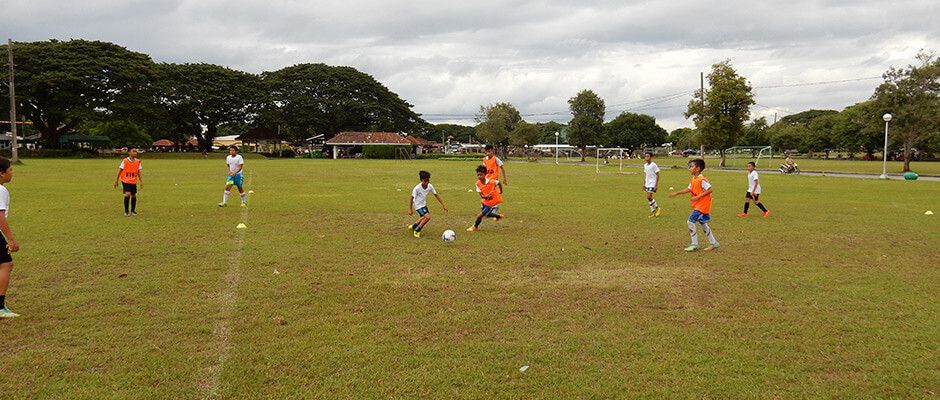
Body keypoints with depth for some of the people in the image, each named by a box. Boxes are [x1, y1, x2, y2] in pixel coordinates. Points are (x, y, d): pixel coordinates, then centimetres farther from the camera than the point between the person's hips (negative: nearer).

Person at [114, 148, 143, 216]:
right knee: (127, 194, -18)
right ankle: (126, 211, -4)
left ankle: (133, 211, 24)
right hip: (126, 181, -4)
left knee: (133, 195, 7)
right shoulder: (125, 161, -8)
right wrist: (116, 181, 1)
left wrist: (141, 181, 9)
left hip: (134, 181, 4)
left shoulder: (138, 161, 4)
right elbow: (120, 171, -2)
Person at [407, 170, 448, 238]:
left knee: (423, 218, 24)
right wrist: (410, 209, -14)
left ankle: (413, 226, 49)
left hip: (424, 204, 7)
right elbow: (412, 198, -18)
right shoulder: (417, 188, -28)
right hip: (418, 205, -7)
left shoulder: (430, 186, -15)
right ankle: (417, 231, -4)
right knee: (427, 217, -20)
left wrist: (443, 205, -5)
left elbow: (436, 195, -4)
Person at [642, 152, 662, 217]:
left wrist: (656, 185, -16)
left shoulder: (653, 165, -13)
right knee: (649, 198, 6)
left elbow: (657, 175, -11)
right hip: (647, 184, 8)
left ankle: (657, 208, 2)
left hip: (652, 184, -8)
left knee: (648, 197, -16)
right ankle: (653, 211, 15)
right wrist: (644, 184, 17)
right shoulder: (645, 165, 9)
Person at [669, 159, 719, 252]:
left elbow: (709, 190, -24)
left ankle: (694, 245, -3)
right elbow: (689, 189, 20)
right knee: (703, 224, 15)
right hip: (698, 205, 10)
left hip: (702, 205, -10)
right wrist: (677, 193, 17)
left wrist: (698, 197, -25)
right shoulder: (693, 179, 9)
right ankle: (713, 243, 26)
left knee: (691, 221, -11)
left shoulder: (702, 179, -20)